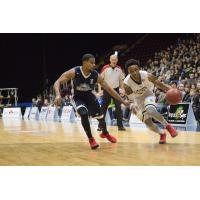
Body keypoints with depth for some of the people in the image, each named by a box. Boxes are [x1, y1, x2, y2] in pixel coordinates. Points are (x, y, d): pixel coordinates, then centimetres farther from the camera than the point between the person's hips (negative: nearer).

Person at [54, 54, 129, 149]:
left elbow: (109, 89, -14)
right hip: (78, 97, -3)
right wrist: (58, 95, -47)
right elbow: (57, 82, -27)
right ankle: (91, 139, -10)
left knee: (100, 116, 12)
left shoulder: (96, 75, -22)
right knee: (84, 114, -30)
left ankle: (105, 133, 46)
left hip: (89, 95, 3)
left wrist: (122, 101, -15)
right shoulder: (74, 72, -29)